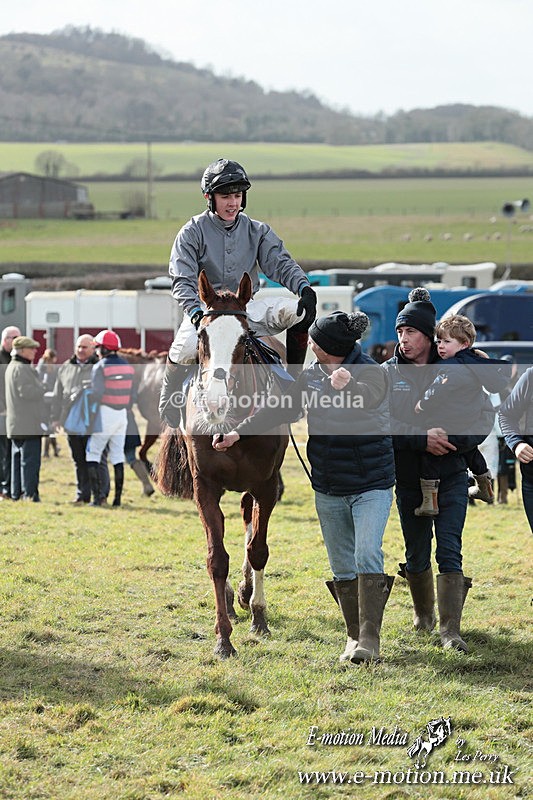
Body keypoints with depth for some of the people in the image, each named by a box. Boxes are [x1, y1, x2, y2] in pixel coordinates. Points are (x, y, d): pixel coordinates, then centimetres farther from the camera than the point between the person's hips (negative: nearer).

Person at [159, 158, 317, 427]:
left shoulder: (257, 231, 7)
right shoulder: (193, 232, -3)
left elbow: (281, 264, -5)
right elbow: (182, 281, -12)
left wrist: (304, 287, -28)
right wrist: (196, 314, -32)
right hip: (205, 309, -3)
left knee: (298, 312, -22)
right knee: (184, 350, -34)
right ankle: (170, 420, -10)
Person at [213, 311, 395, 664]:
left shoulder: (371, 372, -13)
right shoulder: (312, 375, 6)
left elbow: (369, 397, -35)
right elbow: (281, 409, 10)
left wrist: (348, 387, -56)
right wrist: (239, 433, 1)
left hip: (371, 484, -6)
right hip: (328, 488, 6)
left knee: (367, 554, -18)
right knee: (342, 567, 9)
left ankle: (370, 638, -17)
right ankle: (355, 637, 17)